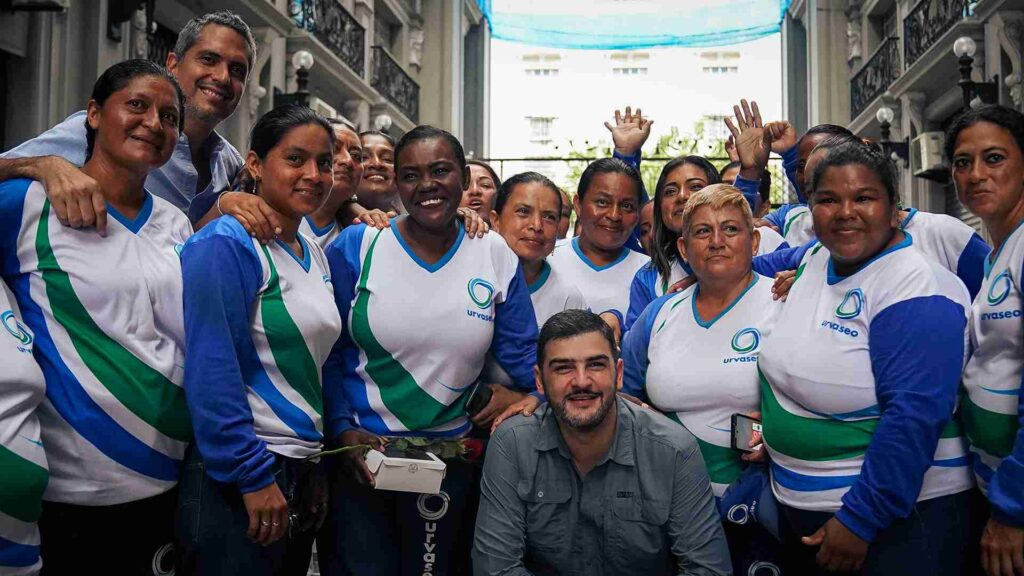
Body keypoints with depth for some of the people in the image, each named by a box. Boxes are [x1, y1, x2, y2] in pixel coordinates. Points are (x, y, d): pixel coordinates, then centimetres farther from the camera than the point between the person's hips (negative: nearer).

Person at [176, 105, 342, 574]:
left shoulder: (315, 254, 11)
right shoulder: (225, 244, -14)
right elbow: (212, 372, -20)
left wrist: (318, 465, 16)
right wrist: (253, 475, -20)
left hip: (302, 469, 8)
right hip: (241, 479, -8)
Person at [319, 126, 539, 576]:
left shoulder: (496, 256, -2)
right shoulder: (356, 247, -7)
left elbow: (523, 354, 3)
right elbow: (328, 353, -4)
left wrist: (526, 396, -13)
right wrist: (343, 430, -12)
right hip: (357, 454, -1)